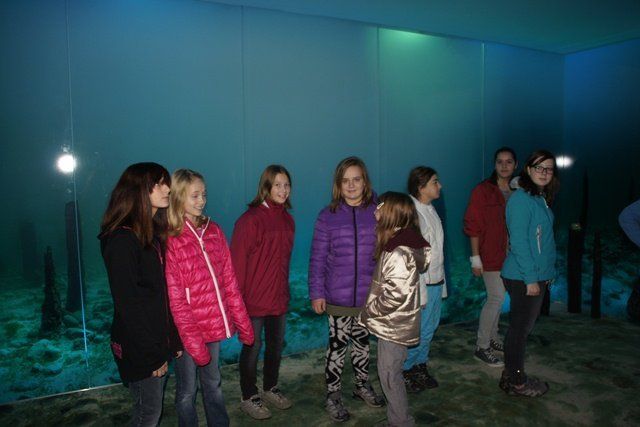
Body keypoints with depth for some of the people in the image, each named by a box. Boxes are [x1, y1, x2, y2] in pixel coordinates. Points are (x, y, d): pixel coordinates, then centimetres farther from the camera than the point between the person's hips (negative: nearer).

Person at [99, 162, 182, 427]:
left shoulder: (153, 233, 7)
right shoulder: (122, 239, -19)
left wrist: (173, 340, 8)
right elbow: (127, 302, -20)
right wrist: (153, 353, -17)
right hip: (139, 350, -8)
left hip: (158, 340, 8)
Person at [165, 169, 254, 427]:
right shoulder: (169, 240, -12)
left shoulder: (213, 231, 3)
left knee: (213, 384, 21)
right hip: (188, 330, -4)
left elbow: (229, 282, 4)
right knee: (187, 391, 14)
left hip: (214, 325, 5)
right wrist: (193, 341, -14)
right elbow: (175, 299, -13)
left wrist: (243, 323, 3)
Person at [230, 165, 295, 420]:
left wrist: (284, 288, 13)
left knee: (276, 344, 19)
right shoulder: (251, 219, -17)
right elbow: (237, 261, -17)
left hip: (279, 297, 7)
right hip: (254, 299, -6)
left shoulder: (287, 219, 5)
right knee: (253, 347, 9)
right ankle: (249, 397, 29)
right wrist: (237, 298, -17)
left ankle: (271, 389, 40)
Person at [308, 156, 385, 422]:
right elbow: (318, 258, -3)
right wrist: (316, 293, -4)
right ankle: (333, 395, 28)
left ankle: (362, 385, 42)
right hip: (338, 297, -2)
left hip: (369, 295, 2)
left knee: (362, 341, 19)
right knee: (337, 345, 8)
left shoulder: (377, 213, -3)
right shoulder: (327, 216, -6)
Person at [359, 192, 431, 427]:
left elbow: (396, 295, -25)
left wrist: (368, 312, -15)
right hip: (394, 323, 9)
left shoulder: (398, 252, -24)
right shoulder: (402, 242, 6)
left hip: (394, 325, -9)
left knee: (389, 374, 5)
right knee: (390, 372, 20)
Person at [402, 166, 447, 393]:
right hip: (422, 284, -8)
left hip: (436, 282, 8)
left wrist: (441, 284, 13)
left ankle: (420, 366, 35)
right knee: (416, 332, 3)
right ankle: (404, 371, 22)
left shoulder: (431, 210, 9)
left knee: (429, 328, 18)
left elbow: (437, 251, 12)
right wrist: (419, 293, -17)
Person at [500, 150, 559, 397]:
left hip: (538, 276, 9)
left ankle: (512, 375, 30)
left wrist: (547, 273, 13)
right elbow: (518, 242, -19)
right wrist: (531, 278, -19)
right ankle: (516, 383, 16)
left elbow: (543, 240, 16)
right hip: (523, 277, -9)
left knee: (522, 327, 17)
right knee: (520, 328, 2)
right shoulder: (521, 199, -15)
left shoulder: (541, 199, 13)